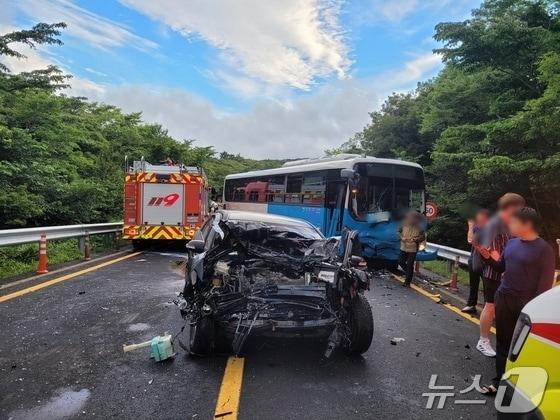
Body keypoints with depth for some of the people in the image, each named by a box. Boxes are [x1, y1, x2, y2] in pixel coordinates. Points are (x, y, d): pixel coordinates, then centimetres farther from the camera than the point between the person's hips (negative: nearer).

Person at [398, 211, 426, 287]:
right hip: (404, 247, 4)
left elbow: (423, 237, -5)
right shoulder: (404, 225, -4)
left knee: (410, 265, 0)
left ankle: (407, 282, 12)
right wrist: (401, 237, -10)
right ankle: (408, 272, 38)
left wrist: (415, 239, -20)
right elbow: (399, 232, 9)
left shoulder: (419, 227, -11)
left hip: (413, 249, -3)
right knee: (401, 262, 9)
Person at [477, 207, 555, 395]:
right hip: (503, 298, 6)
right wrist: (488, 256, 0)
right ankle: (500, 380, 23)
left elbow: (546, 281, -12)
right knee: (503, 342, 12)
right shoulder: (512, 243, 8)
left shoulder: (543, 249, -11)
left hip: (526, 303, -6)